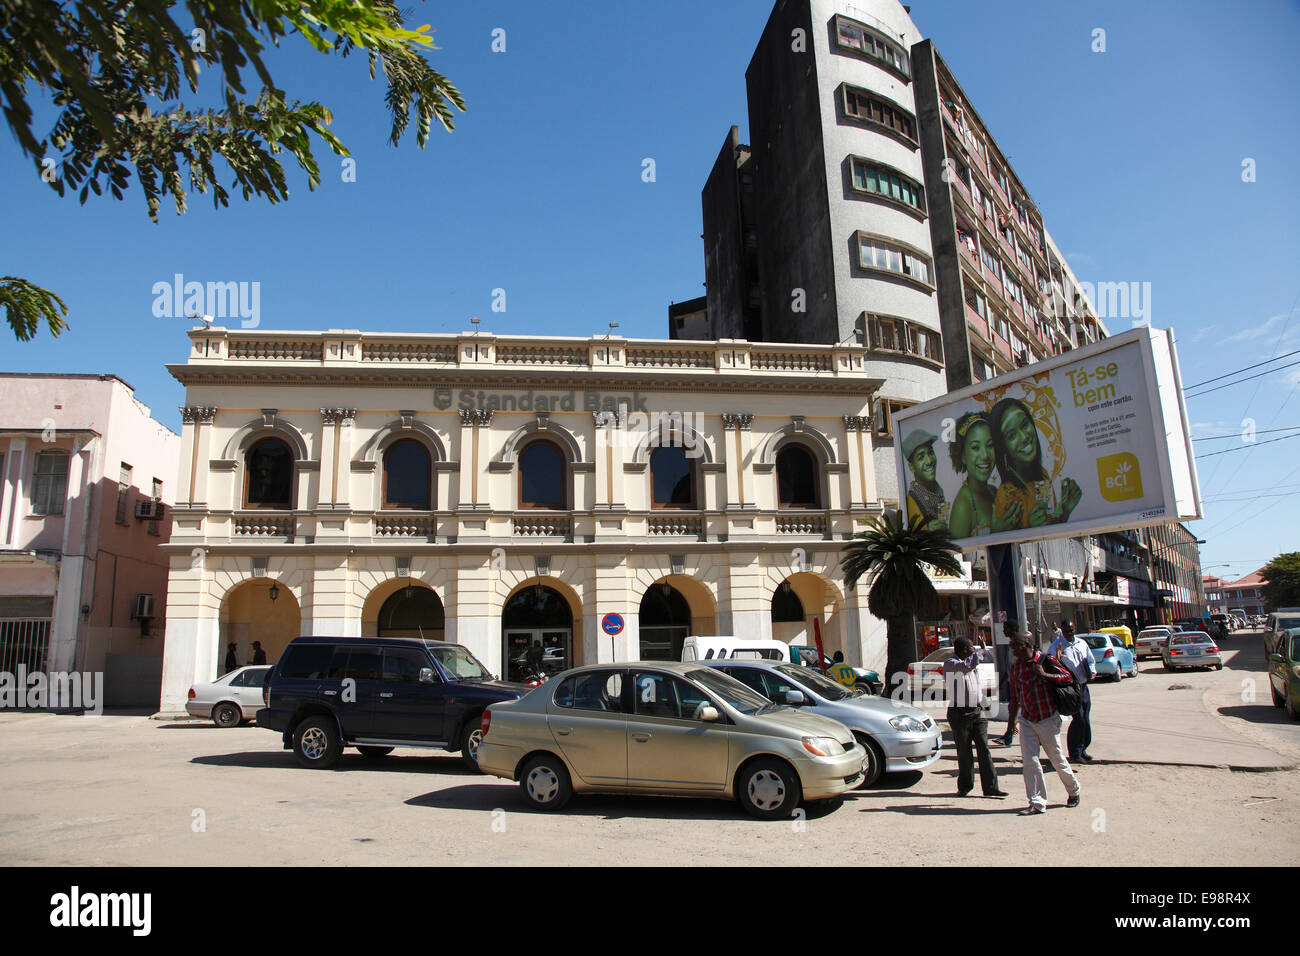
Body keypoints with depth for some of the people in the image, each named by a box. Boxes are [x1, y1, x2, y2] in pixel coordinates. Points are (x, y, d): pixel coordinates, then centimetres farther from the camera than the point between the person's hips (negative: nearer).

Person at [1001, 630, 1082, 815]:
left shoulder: (1045, 661, -11)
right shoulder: (1015, 667, 5)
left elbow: (1068, 677, -16)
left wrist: (1044, 675, -27)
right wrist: (1012, 720, 14)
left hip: (1048, 720, -4)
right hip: (1026, 720, 4)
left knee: (1057, 760, 9)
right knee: (1029, 761, -4)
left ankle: (1074, 791, 36)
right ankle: (1037, 803, 2)